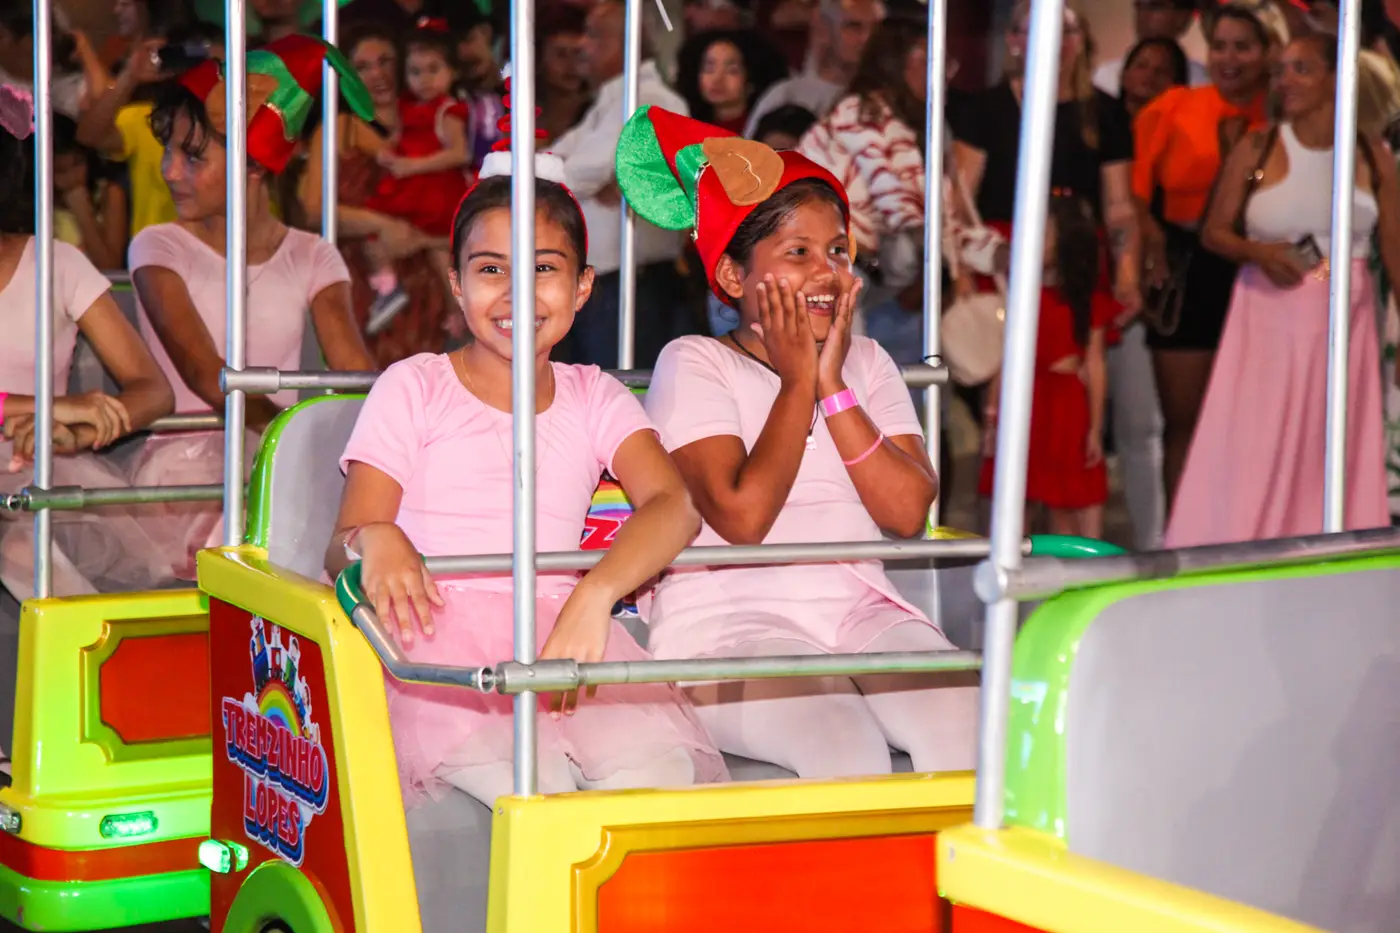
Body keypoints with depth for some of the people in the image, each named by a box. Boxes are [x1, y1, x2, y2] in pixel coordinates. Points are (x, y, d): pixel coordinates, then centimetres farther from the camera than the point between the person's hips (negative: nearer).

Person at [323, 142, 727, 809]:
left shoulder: (593, 397, 19)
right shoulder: (414, 387, 12)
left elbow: (674, 506, -1)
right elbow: (339, 553, 4)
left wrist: (595, 594, -24)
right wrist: (373, 541, -24)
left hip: (561, 624, 3)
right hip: (439, 628, -3)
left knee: (661, 771, -28)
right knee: (534, 785, -33)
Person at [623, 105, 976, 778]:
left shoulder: (867, 362, 17)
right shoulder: (694, 364, 2)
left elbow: (909, 512, 3)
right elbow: (742, 514, -13)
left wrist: (834, 389, -1)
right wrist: (797, 382, -3)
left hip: (862, 614, 5)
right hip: (727, 624, -4)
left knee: (965, 727, -26)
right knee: (847, 747, -34)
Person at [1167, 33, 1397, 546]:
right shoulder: (1256, 151, -1)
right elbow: (1214, 231, 4)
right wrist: (1259, 252, -16)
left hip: (1343, 324, 1)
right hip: (1269, 321, -1)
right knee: (1251, 452, -4)